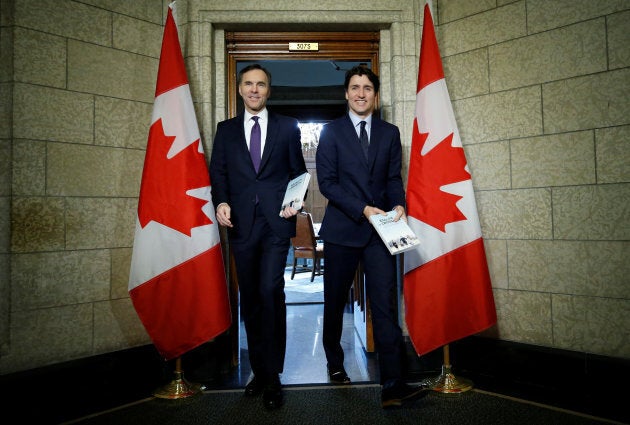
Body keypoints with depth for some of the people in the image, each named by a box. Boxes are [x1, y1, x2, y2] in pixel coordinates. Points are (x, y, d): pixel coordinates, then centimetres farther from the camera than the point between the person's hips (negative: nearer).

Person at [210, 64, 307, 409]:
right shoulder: (226, 129, 13)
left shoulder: (287, 127, 10)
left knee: (270, 292, -12)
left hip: (276, 222, -2)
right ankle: (260, 370, 24)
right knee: (250, 299, 10)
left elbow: (298, 170, 9)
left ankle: (272, 375, 3)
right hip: (240, 223, 3)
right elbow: (217, 172, 9)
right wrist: (221, 202, -9)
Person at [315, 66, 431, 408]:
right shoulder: (331, 132, 2)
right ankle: (335, 364, 35)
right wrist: (363, 209, -16)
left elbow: (394, 178, 10)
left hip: (379, 228, 1)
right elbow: (327, 182, -6)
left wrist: (398, 204, -11)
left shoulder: (390, 133, 10)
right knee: (335, 302, 13)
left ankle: (392, 384, -2)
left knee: (385, 304, -5)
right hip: (342, 228, -1)